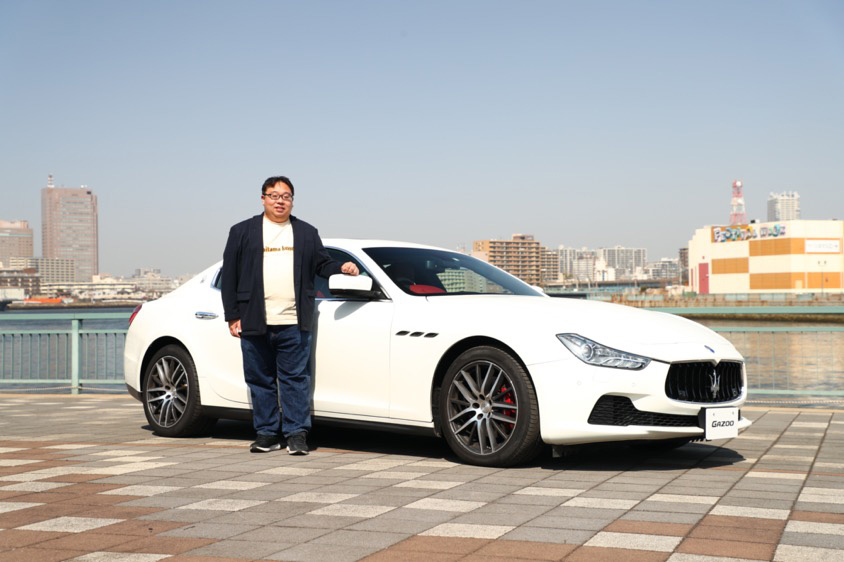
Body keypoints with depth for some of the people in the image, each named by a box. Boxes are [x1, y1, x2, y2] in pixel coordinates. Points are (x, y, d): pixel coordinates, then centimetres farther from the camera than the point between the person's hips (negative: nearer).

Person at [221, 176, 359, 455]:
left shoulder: (307, 233, 15)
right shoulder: (242, 232, 10)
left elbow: (322, 264, 15)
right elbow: (229, 275, 7)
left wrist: (341, 268, -8)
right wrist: (232, 316, 1)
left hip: (294, 324, 0)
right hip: (255, 324, 0)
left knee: (295, 379, -2)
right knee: (261, 380, 6)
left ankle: (296, 434, 3)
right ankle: (266, 434, 15)